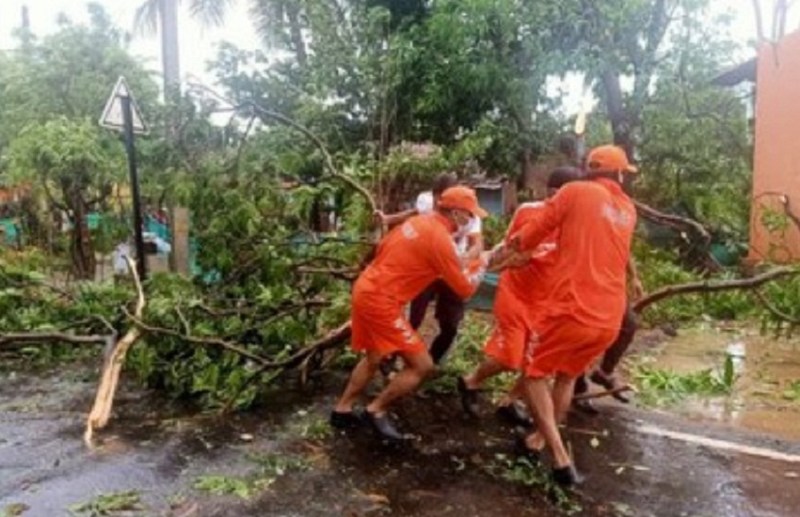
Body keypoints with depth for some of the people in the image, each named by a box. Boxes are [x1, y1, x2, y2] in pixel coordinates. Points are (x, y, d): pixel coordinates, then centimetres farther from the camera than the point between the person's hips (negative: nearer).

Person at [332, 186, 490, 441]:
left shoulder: (419, 221, 9)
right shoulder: (440, 238, -16)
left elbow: (383, 247, 20)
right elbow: (465, 289, -10)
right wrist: (482, 264, 6)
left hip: (366, 289, 10)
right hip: (381, 301, -10)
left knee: (374, 358, 27)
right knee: (422, 364, -1)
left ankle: (342, 410, 34)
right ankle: (376, 411, 11)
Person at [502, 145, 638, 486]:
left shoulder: (575, 192, -1)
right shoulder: (628, 210, 15)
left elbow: (532, 233, 4)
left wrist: (504, 251, 20)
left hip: (574, 309, -6)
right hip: (609, 317, 6)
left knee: (534, 372, 13)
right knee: (567, 376, 27)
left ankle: (561, 458, 3)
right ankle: (538, 440, 37)